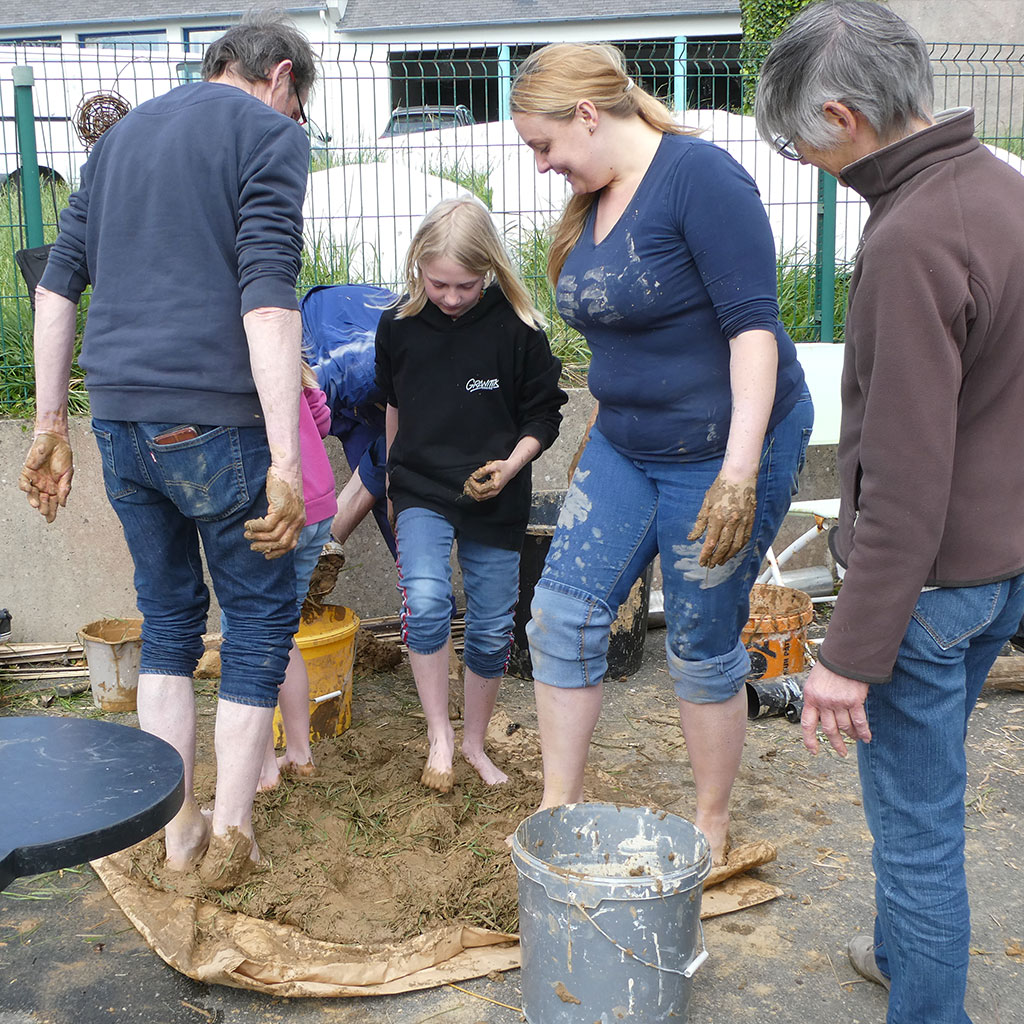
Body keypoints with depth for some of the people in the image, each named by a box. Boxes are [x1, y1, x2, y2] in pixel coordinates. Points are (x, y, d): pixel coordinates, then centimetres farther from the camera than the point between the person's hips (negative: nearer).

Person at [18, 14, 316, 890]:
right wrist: (286, 463, -19)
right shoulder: (269, 133, -2)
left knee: (167, 616, 18)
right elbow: (268, 297, -15)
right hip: (213, 422, -6)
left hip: (120, 421, 7)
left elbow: (59, 283, 15)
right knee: (261, 617, 9)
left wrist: (50, 425, 17)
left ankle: (177, 830, 24)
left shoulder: (123, 134, 20)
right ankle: (231, 835, 16)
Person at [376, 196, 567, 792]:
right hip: (422, 492, 1)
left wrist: (510, 465, -17)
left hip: (496, 501, 0)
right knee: (425, 600, -23)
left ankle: (475, 743, 29)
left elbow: (544, 416, 0)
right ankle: (440, 738, -6)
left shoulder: (517, 329, -10)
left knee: (492, 631, 7)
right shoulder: (398, 327, -2)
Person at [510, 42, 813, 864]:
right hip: (625, 449, 8)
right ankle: (561, 810, 17)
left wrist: (740, 468, -29)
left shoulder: (698, 175, -17)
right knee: (564, 615, 2)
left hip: (721, 452, -8)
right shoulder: (590, 201, 8)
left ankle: (713, 826, 26)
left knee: (702, 646, 4)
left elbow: (753, 322, -23)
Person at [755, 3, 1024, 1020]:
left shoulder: (912, 243, -25)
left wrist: (852, 651, -20)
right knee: (925, 784, 26)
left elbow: (906, 479, -26)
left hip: (931, 575, -10)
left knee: (914, 815, 5)